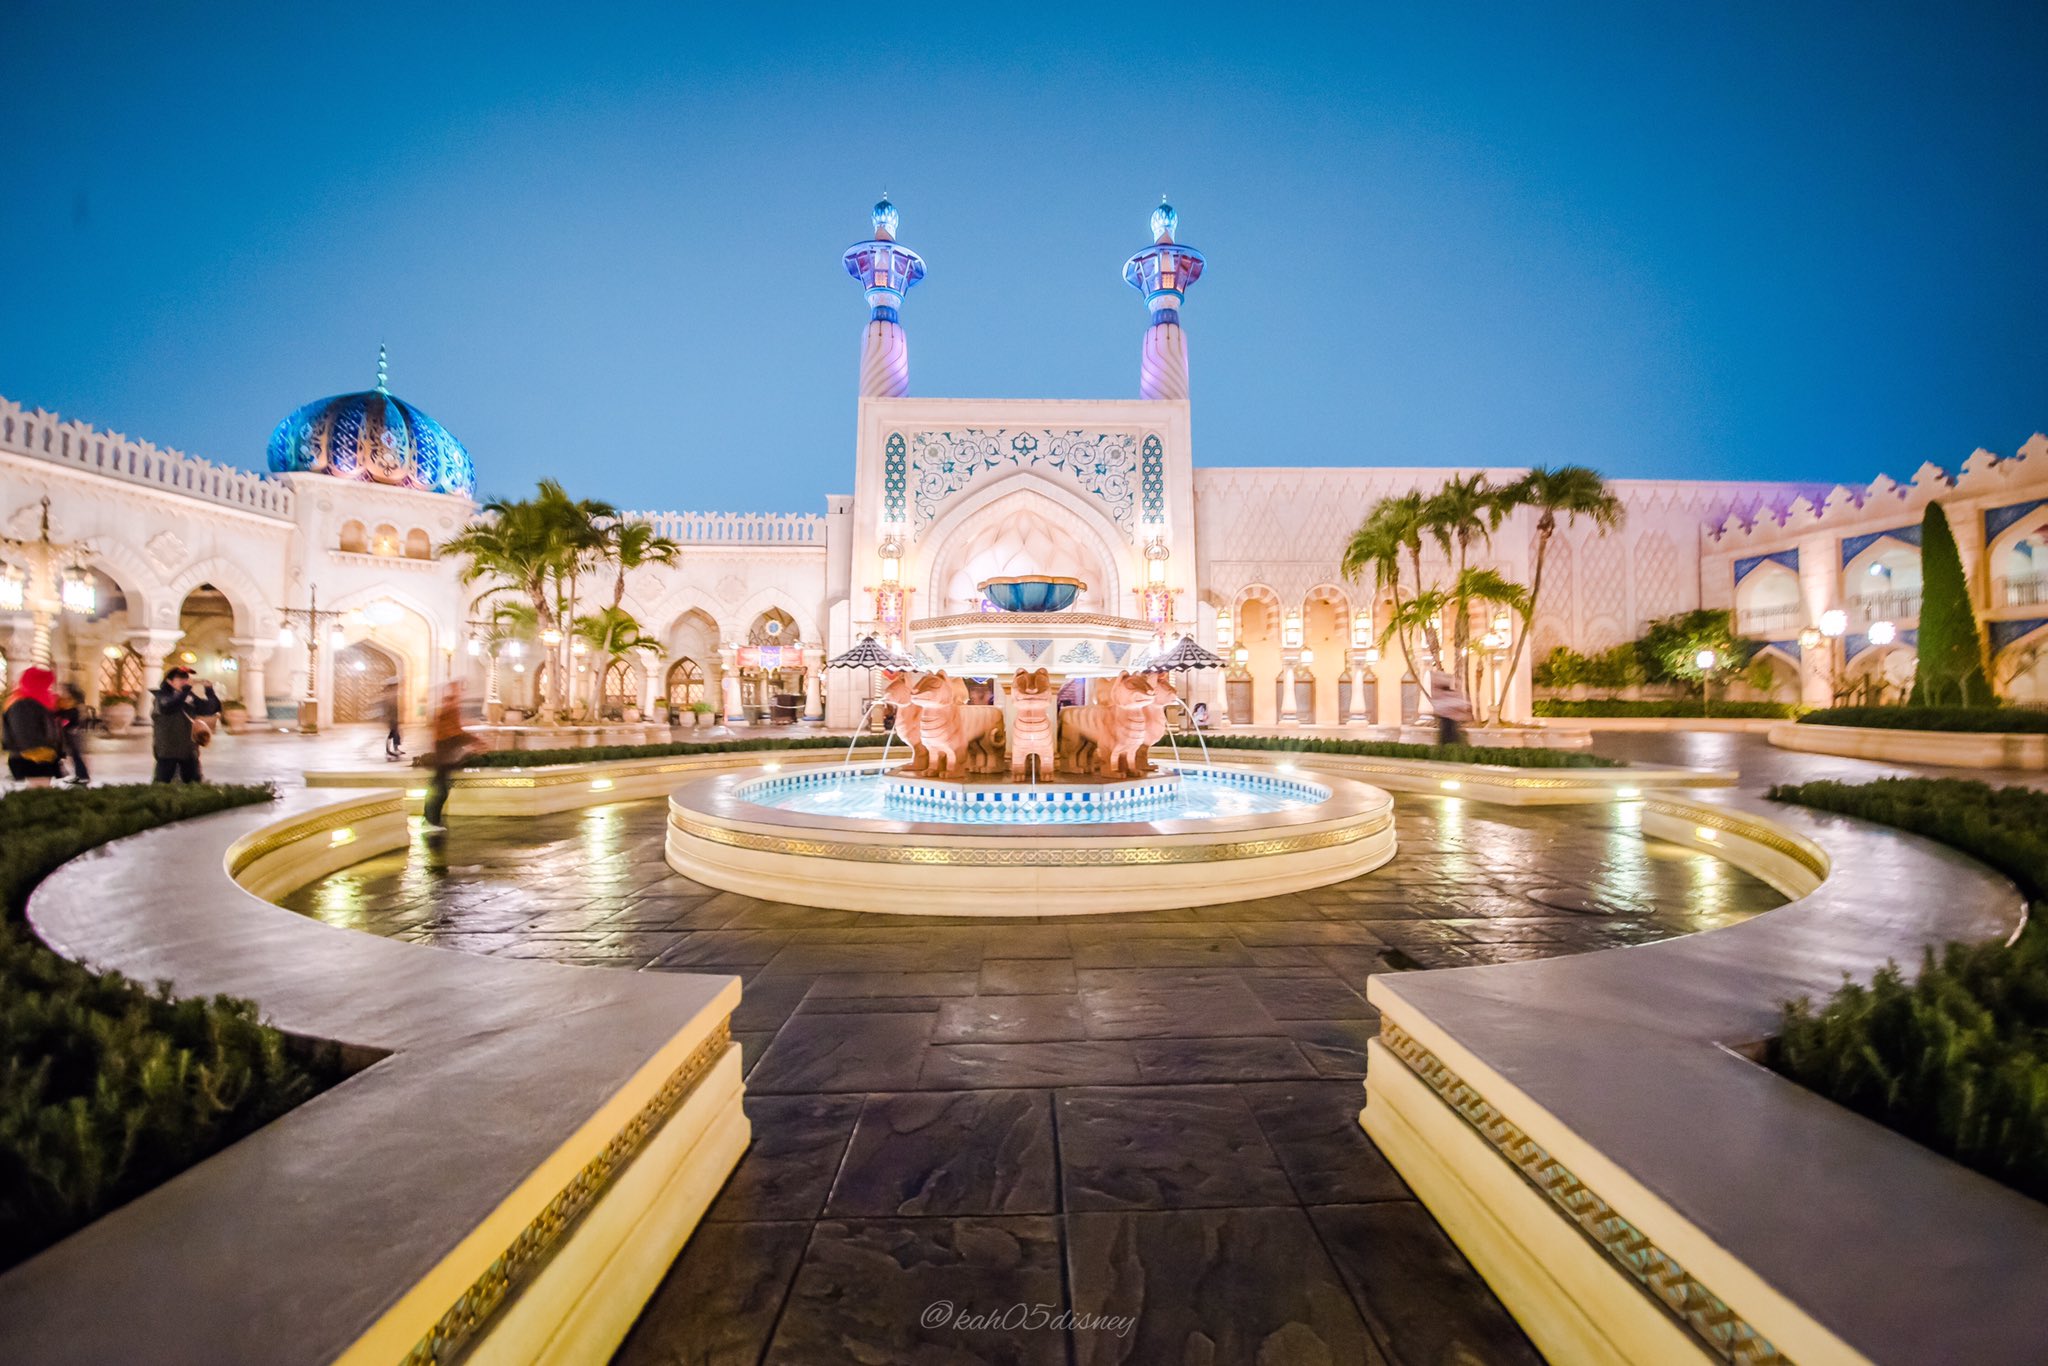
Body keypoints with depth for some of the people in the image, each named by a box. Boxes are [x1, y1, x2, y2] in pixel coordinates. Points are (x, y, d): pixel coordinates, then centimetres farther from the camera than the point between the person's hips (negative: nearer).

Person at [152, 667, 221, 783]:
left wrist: (209, 690, -9)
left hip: (189, 750, 4)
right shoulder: (160, 696, -6)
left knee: (194, 783, 10)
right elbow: (168, 706, -29)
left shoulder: (190, 697, 8)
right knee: (162, 782, 1)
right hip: (167, 750, -4)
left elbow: (213, 708, 3)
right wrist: (186, 689, -28)